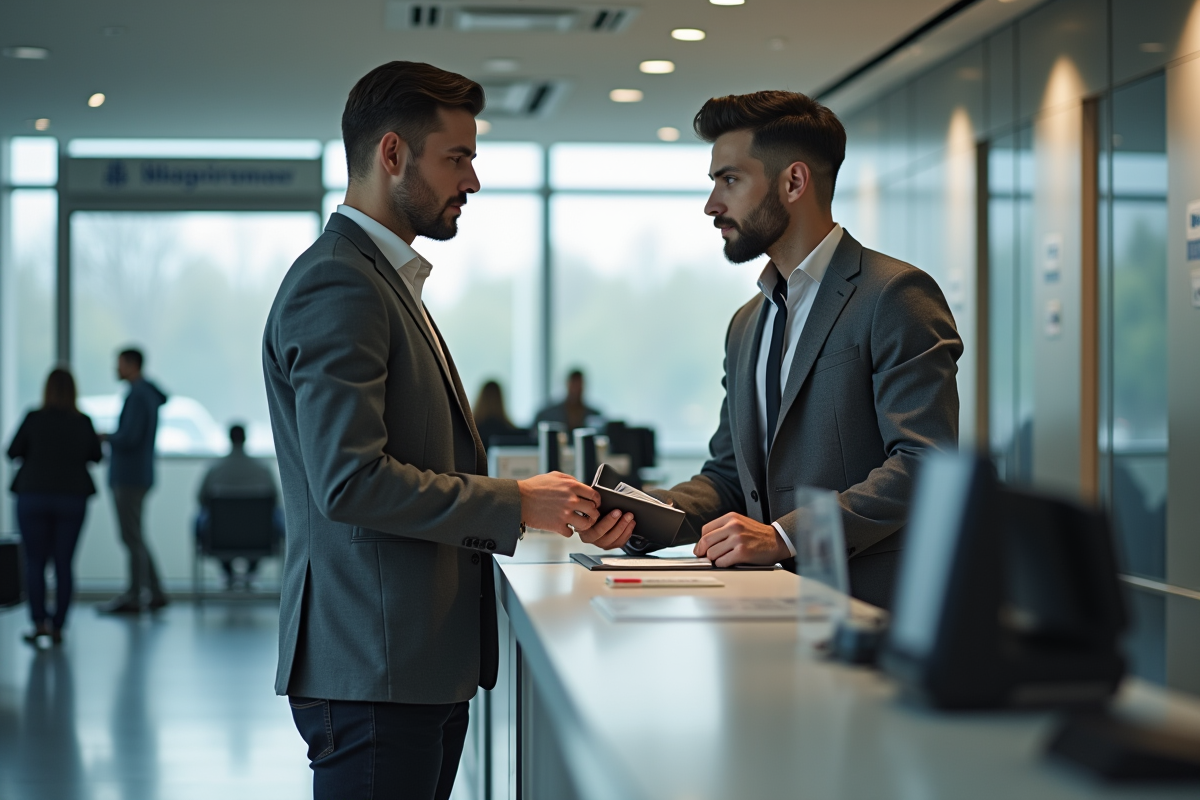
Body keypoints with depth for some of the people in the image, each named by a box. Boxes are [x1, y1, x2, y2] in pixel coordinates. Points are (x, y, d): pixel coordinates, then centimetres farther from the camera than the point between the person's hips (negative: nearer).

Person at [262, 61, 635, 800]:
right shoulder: (338, 285, -13)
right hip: (373, 670, -10)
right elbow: (350, 480, -23)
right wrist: (515, 503, -14)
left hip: (423, 668, 10)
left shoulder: (389, 281, 20)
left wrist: (562, 516, 10)